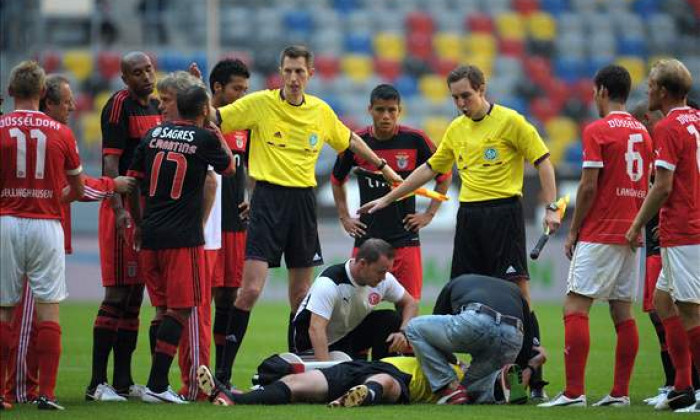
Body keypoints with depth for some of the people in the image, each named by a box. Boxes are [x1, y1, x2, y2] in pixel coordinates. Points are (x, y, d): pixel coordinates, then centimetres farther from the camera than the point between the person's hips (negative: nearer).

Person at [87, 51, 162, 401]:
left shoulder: (156, 107, 15)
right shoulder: (119, 106, -10)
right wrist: (119, 209, -22)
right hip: (123, 211, -8)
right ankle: (97, 382, -9)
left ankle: (123, 381, 13)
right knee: (117, 294, -10)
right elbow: (110, 162, -15)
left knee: (135, 296, 9)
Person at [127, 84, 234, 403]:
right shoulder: (204, 139, -6)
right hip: (184, 238, -6)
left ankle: (159, 382, 13)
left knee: (164, 308, 14)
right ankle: (156, 385, -10)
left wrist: (139, 224, 23)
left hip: (151, 235, 6)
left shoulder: (154, 134, 8)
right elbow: (228, 167, 14)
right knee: (181, 309, -3)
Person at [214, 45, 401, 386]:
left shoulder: (321, 111, 8)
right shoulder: (259, 103, -4)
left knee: (301, 295, 7)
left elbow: (349, 140, 26)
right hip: (268, 198, -4)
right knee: (250, 290, -14)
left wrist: (381, 165, 31)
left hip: (303, 201, 4)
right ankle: (222, 372, -8)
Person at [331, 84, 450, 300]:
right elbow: (337, 179, 19)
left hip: (405, 237, -2)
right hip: (367, 237, 2)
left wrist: (429, 214, 4)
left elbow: (444, 175, 9)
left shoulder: (415, 140, -5)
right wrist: (344, 217, 13)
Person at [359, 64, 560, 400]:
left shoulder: (510, 121, -4)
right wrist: (387, 199, 24)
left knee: (517, 290, -11)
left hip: (504, 211, -6)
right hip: (468, 214, 6)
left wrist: (551, 207, -15)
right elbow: (429, 169, 24)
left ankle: (534, 378, -11)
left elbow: (543, 162, -5)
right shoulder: (456, 129, 14)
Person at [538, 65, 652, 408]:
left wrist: (573, 231, -5)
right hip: (631, 232, 7)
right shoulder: (642, 132, 12)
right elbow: (647, 186, 15)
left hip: (599, 235, -7)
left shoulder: (597, 131, -10)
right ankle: (620, 393, 7)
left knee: (575, 308, -8)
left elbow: (588, 187, -13)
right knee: (623, 312, 8)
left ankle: (574, 392, -15)